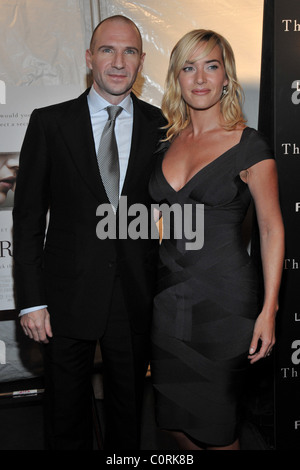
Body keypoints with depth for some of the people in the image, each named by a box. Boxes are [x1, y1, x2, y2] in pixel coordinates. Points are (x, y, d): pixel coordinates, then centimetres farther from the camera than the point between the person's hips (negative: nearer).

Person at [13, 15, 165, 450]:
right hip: (68, 296, -1)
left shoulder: (162, 126, 2)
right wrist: (31, 300, -6)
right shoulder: (50, 122, -1)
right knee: (66, 414, 14)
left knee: (129, 411, 18)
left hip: (137, 297, 1)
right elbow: (28, 217, -2)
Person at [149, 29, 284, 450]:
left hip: (223, 296, -5)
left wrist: (268, 310, -10)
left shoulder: (249, 146, -7)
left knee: (214, 424, 6)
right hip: (168, 292, 5)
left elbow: (272, 229, -5)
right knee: (173, 418, 15)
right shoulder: (167, 142, 7)